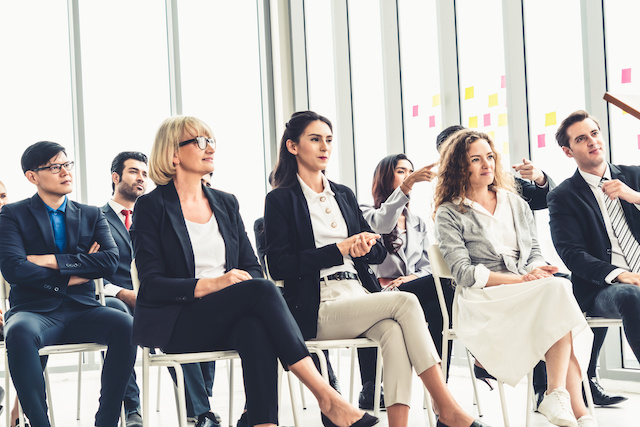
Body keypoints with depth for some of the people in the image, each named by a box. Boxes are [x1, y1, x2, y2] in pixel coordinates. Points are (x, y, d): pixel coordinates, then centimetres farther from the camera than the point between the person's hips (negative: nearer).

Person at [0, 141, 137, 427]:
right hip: (35, 310, -3)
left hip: (81, 310, 3)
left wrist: (52, 261, -8)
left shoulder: (92, 215, 17)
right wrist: (72, 276, -5)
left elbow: (110, 261, -1)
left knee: (126, 326, -29)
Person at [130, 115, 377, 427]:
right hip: (177, 325, -4)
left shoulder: (226, 203, 19)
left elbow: (251, 267, 16)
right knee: (262, 290, -30)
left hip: (225, 324, 4)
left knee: (256, 328, -35)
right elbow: (152, 284, -7)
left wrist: (249, 283, -10)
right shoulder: (151, 207, 1)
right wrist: (210, 285, -21)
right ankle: (326, 397, -33)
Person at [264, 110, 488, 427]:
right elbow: (280, 266, -7)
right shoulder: (280, 200, 4)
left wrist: (365, 245, -6)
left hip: (362, 299, 5)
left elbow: (378, 253, 20)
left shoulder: (344, 195, 23)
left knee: (394, 332, -31)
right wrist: (341, 249, -10)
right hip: (317, 312, -5)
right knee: (404, 302, -28)